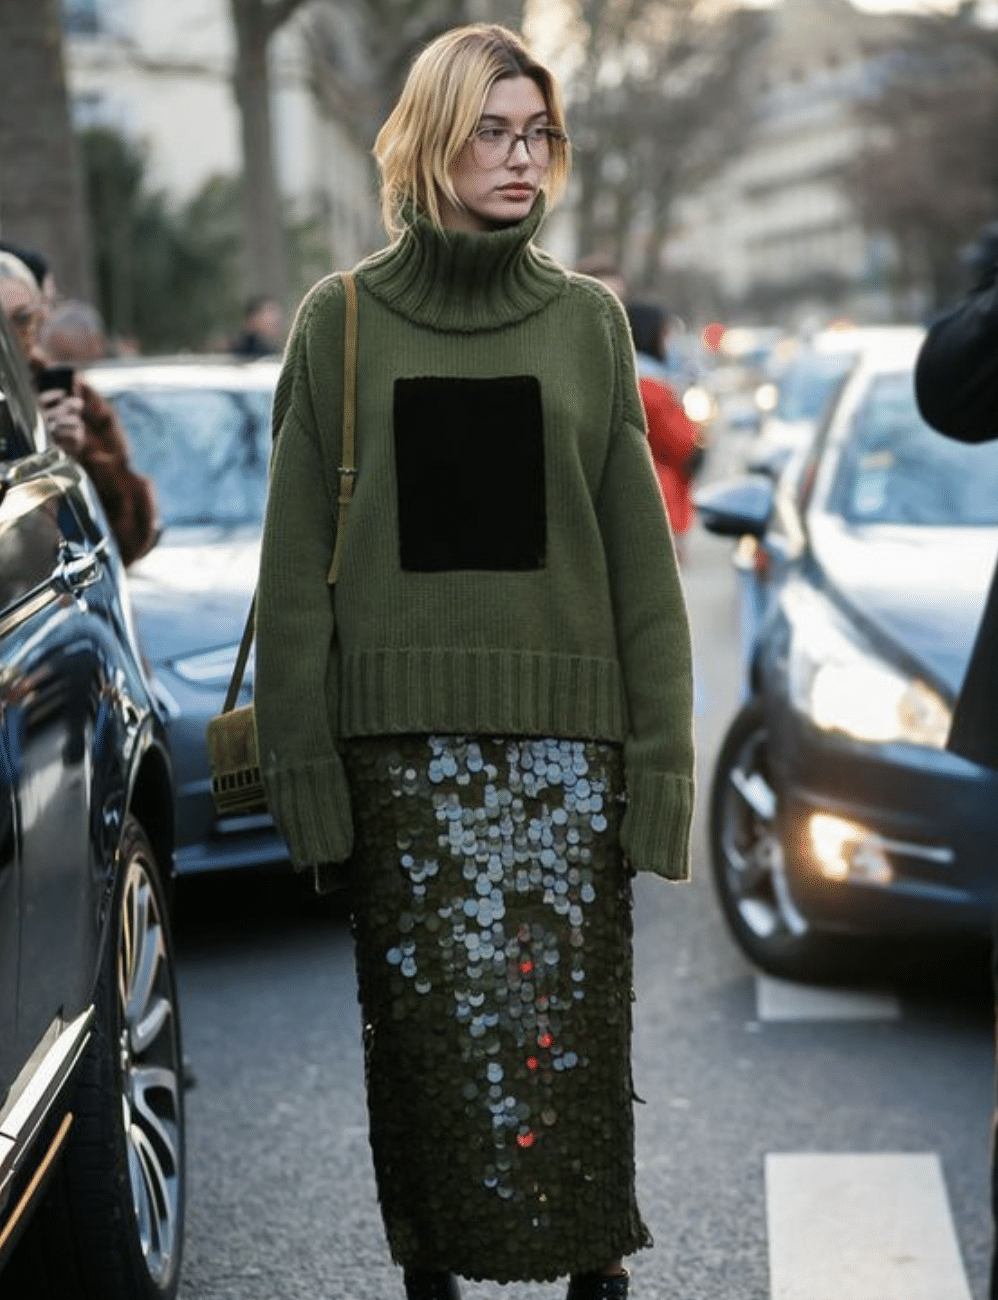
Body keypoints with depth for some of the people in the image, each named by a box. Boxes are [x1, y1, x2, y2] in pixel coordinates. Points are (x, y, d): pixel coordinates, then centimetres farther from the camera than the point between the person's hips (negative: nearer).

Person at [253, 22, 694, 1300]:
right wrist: (302, 766, -4)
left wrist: (659, 754, -1)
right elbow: (296, 566, 3)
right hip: (404, 737, 0)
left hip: (565, 734, 1)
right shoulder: (341, 320, 5)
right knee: (425, 1024, 3)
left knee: (566, 1020, 0)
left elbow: (638, 553, 6)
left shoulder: (586, 319, 8)